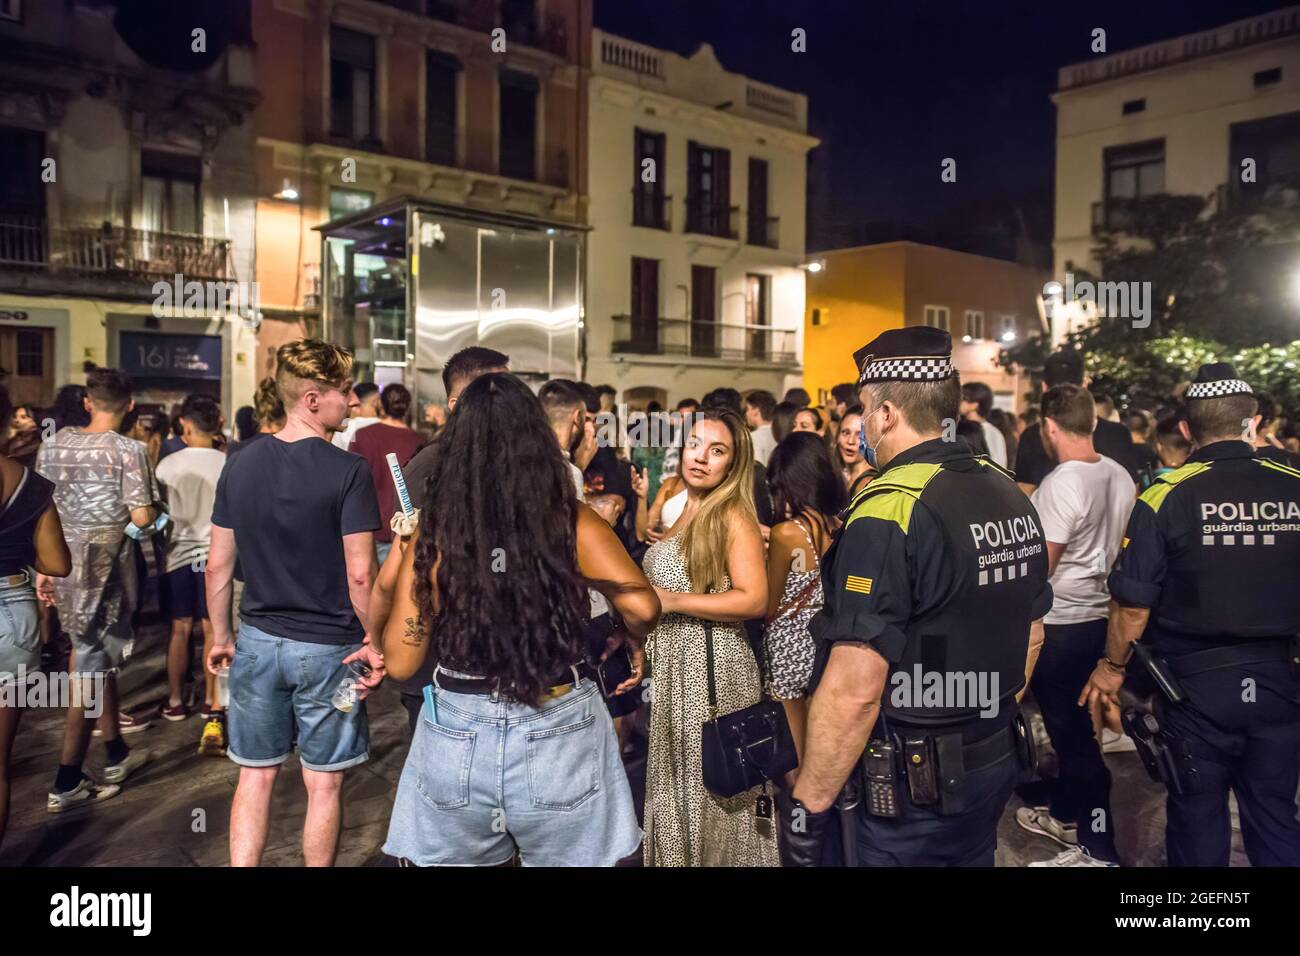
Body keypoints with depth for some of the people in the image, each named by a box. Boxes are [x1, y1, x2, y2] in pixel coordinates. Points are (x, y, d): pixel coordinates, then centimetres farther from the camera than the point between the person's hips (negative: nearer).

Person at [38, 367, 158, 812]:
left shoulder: (54, 443, 5)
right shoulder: (128, 449, -11)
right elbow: (141, 518, -16)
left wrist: (41, 568, 14)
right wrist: (155, 508, 7)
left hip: (64, 564, 6)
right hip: (104, 568, -6)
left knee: (98, 657, 19)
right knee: (92, 667, 1)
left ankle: (116, 754, 31)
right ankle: (66, 783, 5)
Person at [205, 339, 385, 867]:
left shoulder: (241, 464, 0)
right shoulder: (348, 471, -15)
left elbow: (218, 565, 5)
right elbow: (359, 574, -17)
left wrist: (220, 636, 16)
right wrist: (374, 641, -5)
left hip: (258, 640, 4)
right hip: (328, 646, -4)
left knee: (255, 776, 16)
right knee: (323, 785, 11)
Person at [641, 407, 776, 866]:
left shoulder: (734, 517, -10)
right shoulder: (676, 510, 13)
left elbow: (754, 601, -18)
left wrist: (673, 601, -18)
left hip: (713, 666, -7)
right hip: (668, 665, 7)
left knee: (711, 787, 3)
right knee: (675, 782, 14)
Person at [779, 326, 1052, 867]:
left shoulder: (890, 510, -23)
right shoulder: (1009, 494, 3)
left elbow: (854, 689, -27)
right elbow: (1031, 636, 14)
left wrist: (808, 806, -18)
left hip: (912, 784, -8)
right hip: (996, 762, 8)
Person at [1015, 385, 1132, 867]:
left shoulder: (1061, 484, -21)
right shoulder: (1120, 476, 3)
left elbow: (1038, 571, -18)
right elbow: (1116, 547, 13)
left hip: (1058, 626, -8)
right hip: (1098, 615, 8)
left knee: (1073, 733, 3)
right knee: (1073, 724, 21)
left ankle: (1098, 847, 13)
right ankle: (1066, 815, 37)